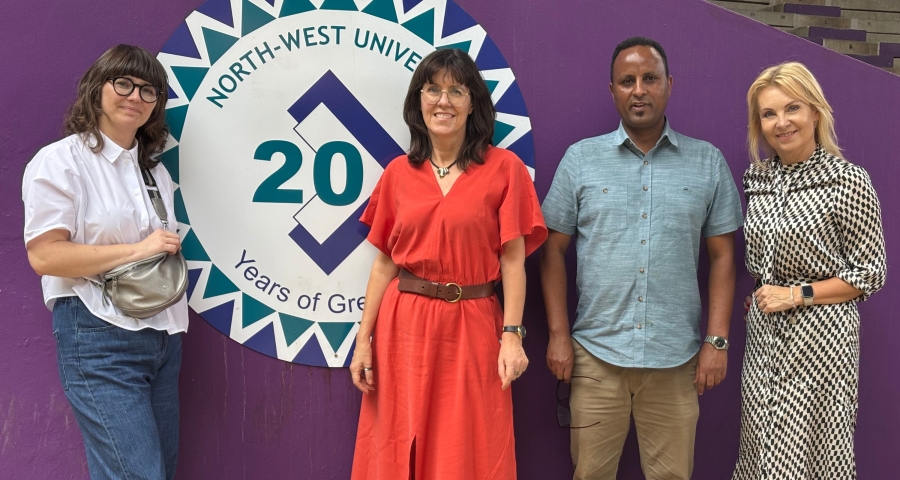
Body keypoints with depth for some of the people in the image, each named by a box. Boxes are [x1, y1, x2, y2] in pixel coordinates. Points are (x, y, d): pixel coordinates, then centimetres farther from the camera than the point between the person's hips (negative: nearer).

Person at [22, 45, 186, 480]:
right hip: (99, 341, -7)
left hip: (163, 336, 8)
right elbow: (44, 255, -14)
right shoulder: (60, 161, -6)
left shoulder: (154, 170, 16)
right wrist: (137, 250, -17)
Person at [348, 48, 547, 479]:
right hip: (405, 327, 3)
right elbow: (384, 263, 6)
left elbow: (513, 260, -4)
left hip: (471, 328, -2)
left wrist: (511, 334, -11)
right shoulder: (399, 173, 5)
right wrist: (364, 339, 3)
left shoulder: (503, 168, -3)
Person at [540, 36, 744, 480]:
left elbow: (722, 256, 6)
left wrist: (718, 341, 0)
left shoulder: (708, 162, 5)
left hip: (675, 360, 1)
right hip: (595, 355, 0)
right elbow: (554, 249, 4)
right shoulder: (580, 158, 3)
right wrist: (558, 334, -2)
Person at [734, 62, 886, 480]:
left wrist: (796, 294, -15)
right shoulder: (756, 176, 6)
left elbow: (870, 274, -8)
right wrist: (758, 296, 5)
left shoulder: (848, 180, -12)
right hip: (764, 334, 6)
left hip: (819, 334, -5)